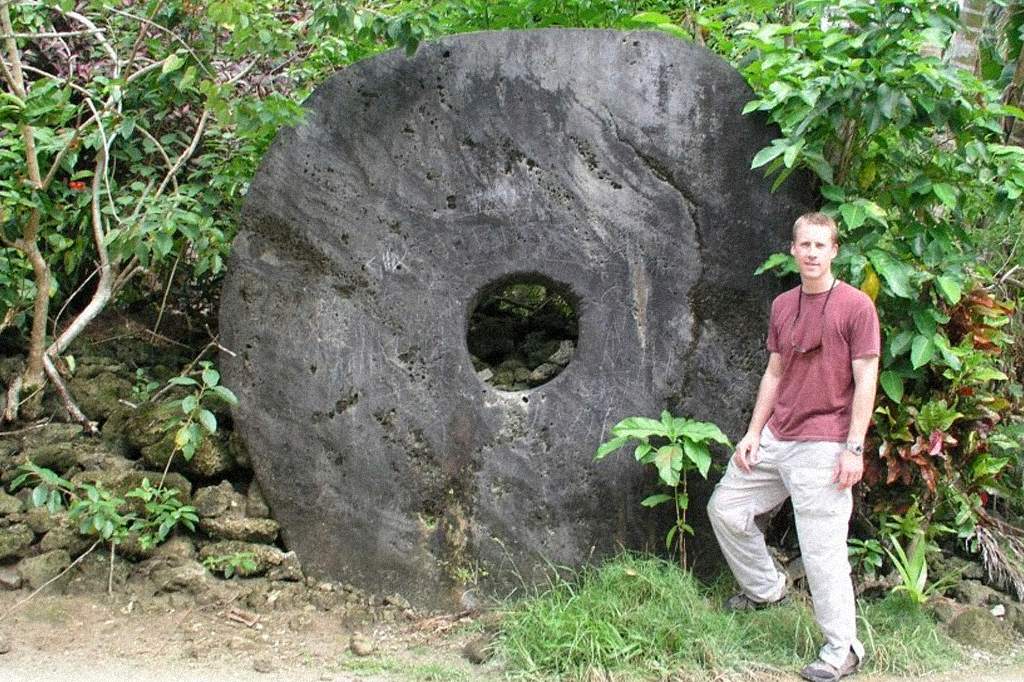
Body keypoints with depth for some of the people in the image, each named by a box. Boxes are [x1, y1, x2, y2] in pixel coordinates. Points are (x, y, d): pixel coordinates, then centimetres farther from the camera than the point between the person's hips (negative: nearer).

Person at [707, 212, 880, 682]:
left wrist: (854, 448, -14)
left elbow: (866, 381, -10)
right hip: (774, 439, 7)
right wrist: (753, 433, 11)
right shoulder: (782, 306, 11)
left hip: (822, 447, -7)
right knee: (725, 507, 15)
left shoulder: (855, 305, -8)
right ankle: (765, 589, 35)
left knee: (822, 550, -5)